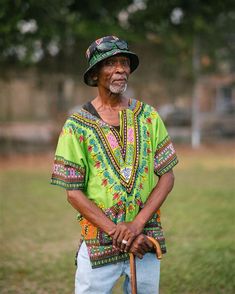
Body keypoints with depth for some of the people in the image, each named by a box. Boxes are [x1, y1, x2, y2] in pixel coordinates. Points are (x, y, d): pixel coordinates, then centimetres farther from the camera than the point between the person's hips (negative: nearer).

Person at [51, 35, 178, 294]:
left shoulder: (148, 117, 5)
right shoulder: (77, 125, -3)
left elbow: (166, 176, 2)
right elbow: (73, 192, -5)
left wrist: (137, 224, -12)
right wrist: (116, 232, -14)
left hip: (145, 240, 2)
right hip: (98, 243, -2)